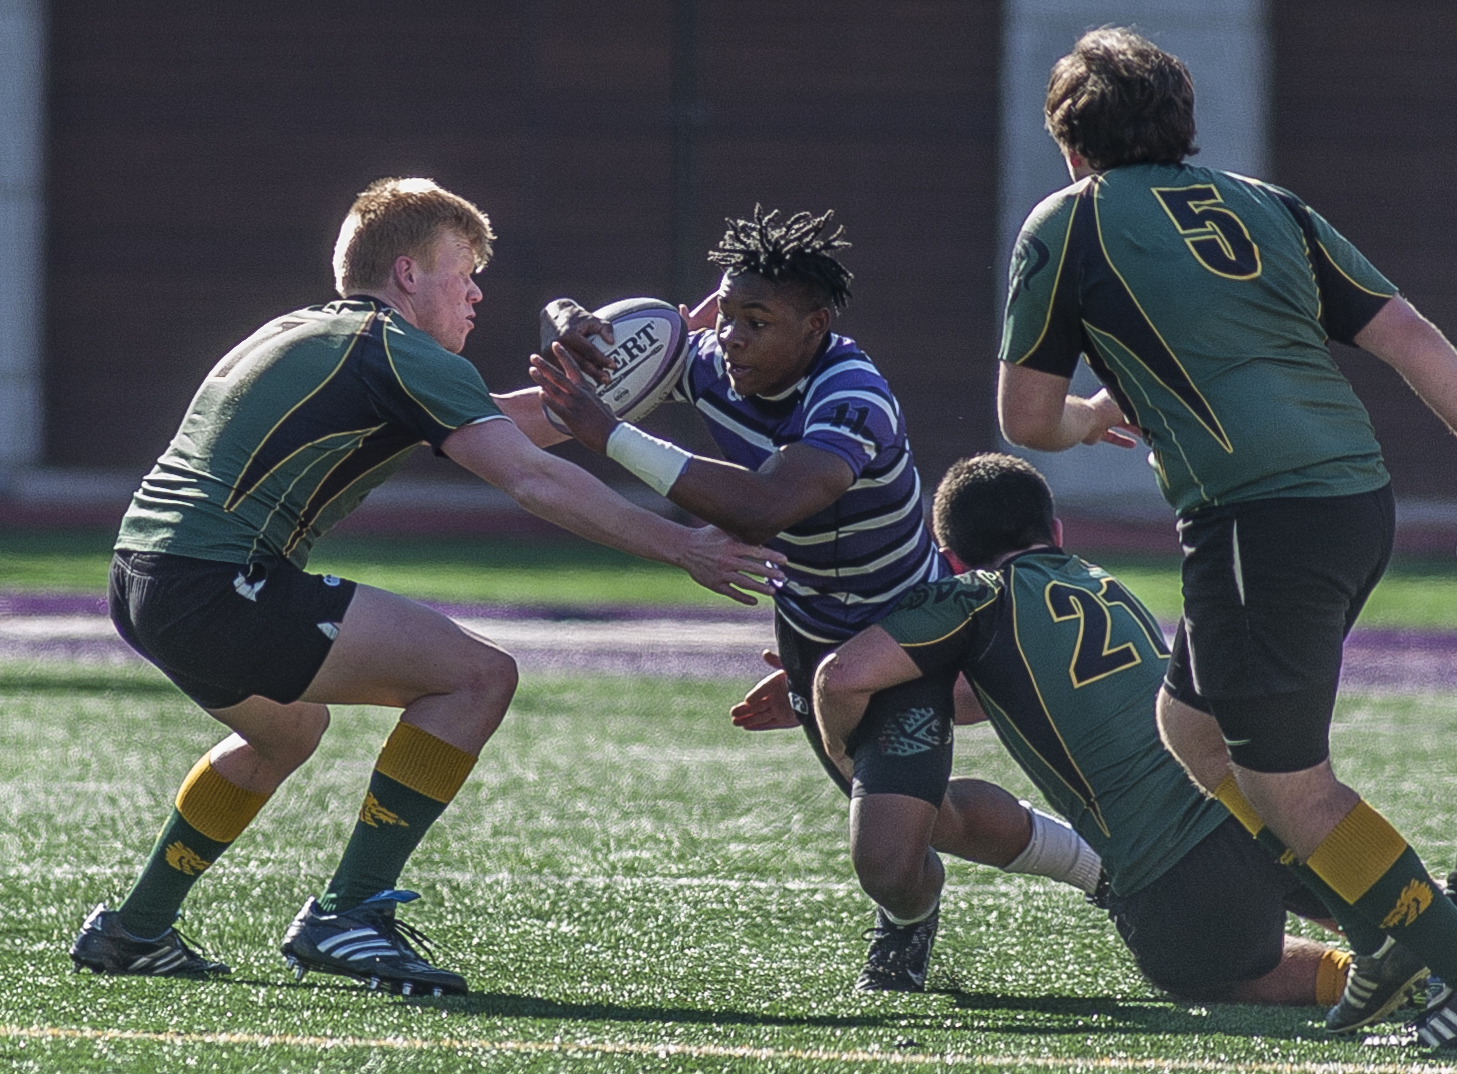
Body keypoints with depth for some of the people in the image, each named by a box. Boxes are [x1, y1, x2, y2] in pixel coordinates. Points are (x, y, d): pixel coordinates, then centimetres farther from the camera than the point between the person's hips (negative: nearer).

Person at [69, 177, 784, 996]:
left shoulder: (307, 335, 24)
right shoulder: (399, 353, -4)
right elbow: (532, 478, -12)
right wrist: (679, 546, -10)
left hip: (141, 580, 10)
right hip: (217, 584, -10)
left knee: (289, 729, 37)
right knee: (477, 675, -8)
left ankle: (134, 930, 38)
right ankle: (347, 914, -8)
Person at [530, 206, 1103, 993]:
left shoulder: (854, 403, -37)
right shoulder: (715, 365, -17)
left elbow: (760, 509, -54)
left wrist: (610, 435, -53)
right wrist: (568, 323, -30)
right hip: (808, 636, 7)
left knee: (888, 866, -17)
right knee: (932, 818, 23)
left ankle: (909, 918, 23)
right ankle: (1101, 863, 52)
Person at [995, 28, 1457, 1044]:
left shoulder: (1068, 223, 6)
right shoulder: (1266, 205, 20)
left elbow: (1026, 417, 11)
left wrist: (1089, 418, 33)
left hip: (1261, 519, -7)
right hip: (1361, 493, 7)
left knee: (1286, 788, 1)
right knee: (1192, 722, 21)